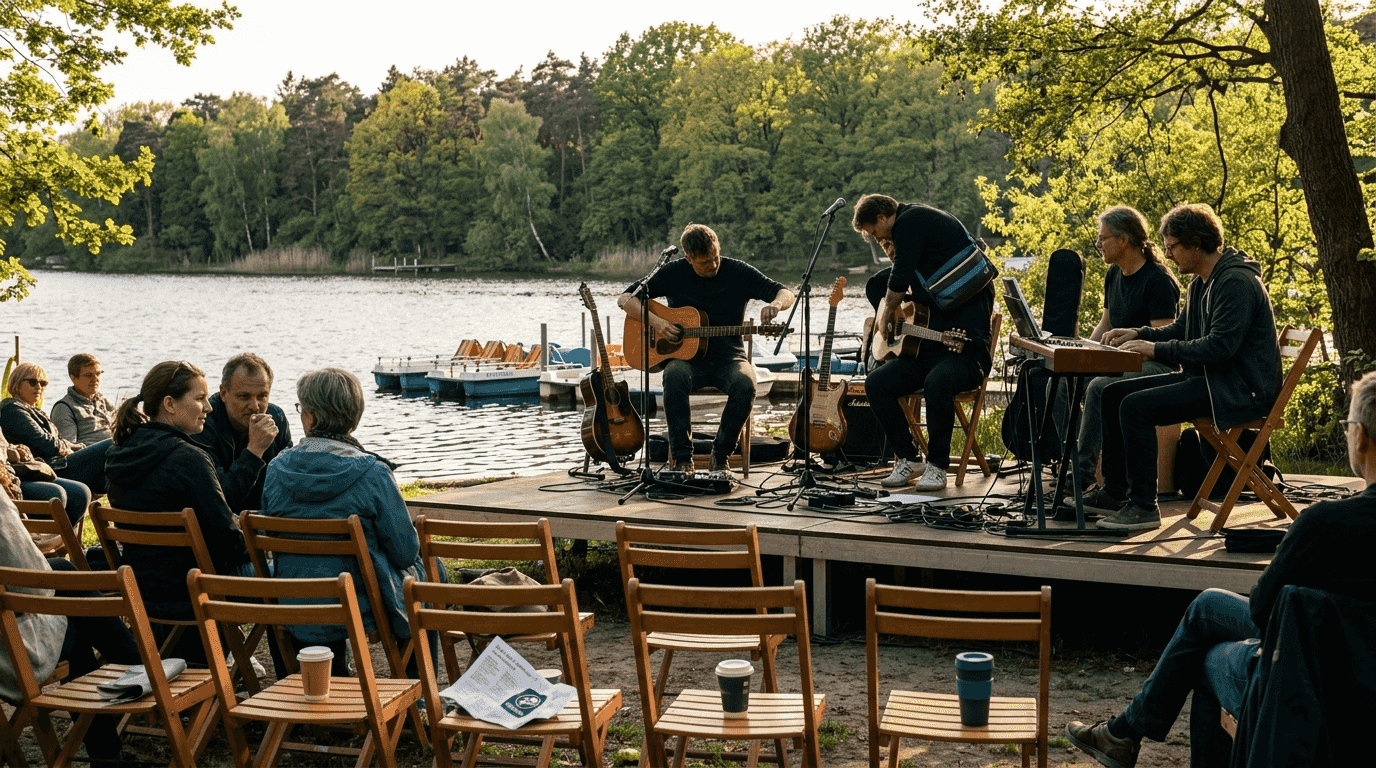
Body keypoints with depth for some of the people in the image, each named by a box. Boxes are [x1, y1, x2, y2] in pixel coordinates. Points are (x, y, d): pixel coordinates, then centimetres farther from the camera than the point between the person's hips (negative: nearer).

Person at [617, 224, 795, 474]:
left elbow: (786, 293, 1)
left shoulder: (738, 272, 1)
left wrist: (775, 304, -25)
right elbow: (625, 298, 1)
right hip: (686, 357, 0)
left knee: (745, 384, -34)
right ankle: (681, 457, -24)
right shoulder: (673, 274, 1)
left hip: (728, 357, 0)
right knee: (675, 377, -36)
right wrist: (656, 322, -16)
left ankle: (720, 455, -15)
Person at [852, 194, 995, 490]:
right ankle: (906, 458, 1)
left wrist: (886, 313, 3)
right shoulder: (916, 220, 20)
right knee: (876, 383, -7)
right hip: (930, 346, 10)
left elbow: (899, 280, -12)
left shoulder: (910, 220, -8)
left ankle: (937, 465, -19)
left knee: (936, 383, -36)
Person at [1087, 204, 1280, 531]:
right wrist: (1139, 334, 8)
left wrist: (1157, 350, -22)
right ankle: (1115, 492, 9)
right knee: (1114, 393, 4)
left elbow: (1220, 345, -26)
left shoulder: (1237, 282, -18)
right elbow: (1180, 330, 25)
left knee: (1136, 406, -24)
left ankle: (1144, 506, -17)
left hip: (1241, 388, -11)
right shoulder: (1201, 283, 14)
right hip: (1209, 378, 11)